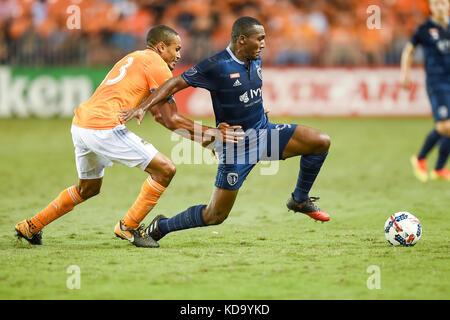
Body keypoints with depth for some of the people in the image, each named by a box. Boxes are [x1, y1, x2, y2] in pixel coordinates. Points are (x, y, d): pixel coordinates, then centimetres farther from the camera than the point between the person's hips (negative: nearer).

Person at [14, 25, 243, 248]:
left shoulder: (133, 58, 26)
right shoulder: (158, 66, -2)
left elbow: (159, 114, 28)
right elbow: (173, 120, -4)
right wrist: (207, 133, 5)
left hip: (79, 124, 10)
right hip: (104, 127, -10)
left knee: (88, 188, 30)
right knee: (165, 170, -4)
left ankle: (31, 227, 34)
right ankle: (129, 227, 2)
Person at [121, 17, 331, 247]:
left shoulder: (255, 61, 3)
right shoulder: (217, 66, -20)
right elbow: (175, 83, -18)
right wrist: (143, 107, -25)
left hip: (263, 132, 7)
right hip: (234, 146, -7)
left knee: (321, 142, -9)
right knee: (215, 216, -4)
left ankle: (300, 200, 11)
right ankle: (161, 227, 19)